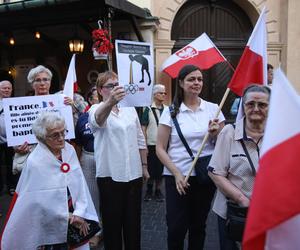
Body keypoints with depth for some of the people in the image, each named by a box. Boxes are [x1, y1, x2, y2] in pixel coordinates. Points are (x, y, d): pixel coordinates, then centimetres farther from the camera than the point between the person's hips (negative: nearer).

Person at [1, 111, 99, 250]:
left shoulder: (69, 150, -5)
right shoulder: (35, 162, -19)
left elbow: (80, 182, -5)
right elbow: (43, 202, -15)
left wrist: (79, 213, -14)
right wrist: (68, 216, -9)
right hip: (48, 226, -4)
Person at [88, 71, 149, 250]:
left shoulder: (130, 109, 8)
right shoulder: (96, 110, -6)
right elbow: (98, 119, -33)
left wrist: (144, 166, 12)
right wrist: (110, 102, -53)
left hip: (134, 173, 4)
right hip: (110, 175, -4)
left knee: (133, 220, 16)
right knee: (113, 220, 9)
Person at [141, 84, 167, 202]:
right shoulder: (148, 110, -3)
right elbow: (143, 128, -3)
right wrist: (144, 145, -7)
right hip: (151, 145, -2)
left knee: (160, 169, 10)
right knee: (150, 169, 8)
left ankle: (158, 190, 26)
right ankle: (149, 191, 25)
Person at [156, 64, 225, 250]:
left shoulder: (213, 108, 3)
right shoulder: (171, 111, -3)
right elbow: (160, 148, -3)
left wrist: (215, 134, -12)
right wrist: (176, 173, -13)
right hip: (177, 176, -2)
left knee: (198, 225, 15)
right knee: (176, 228, 2)